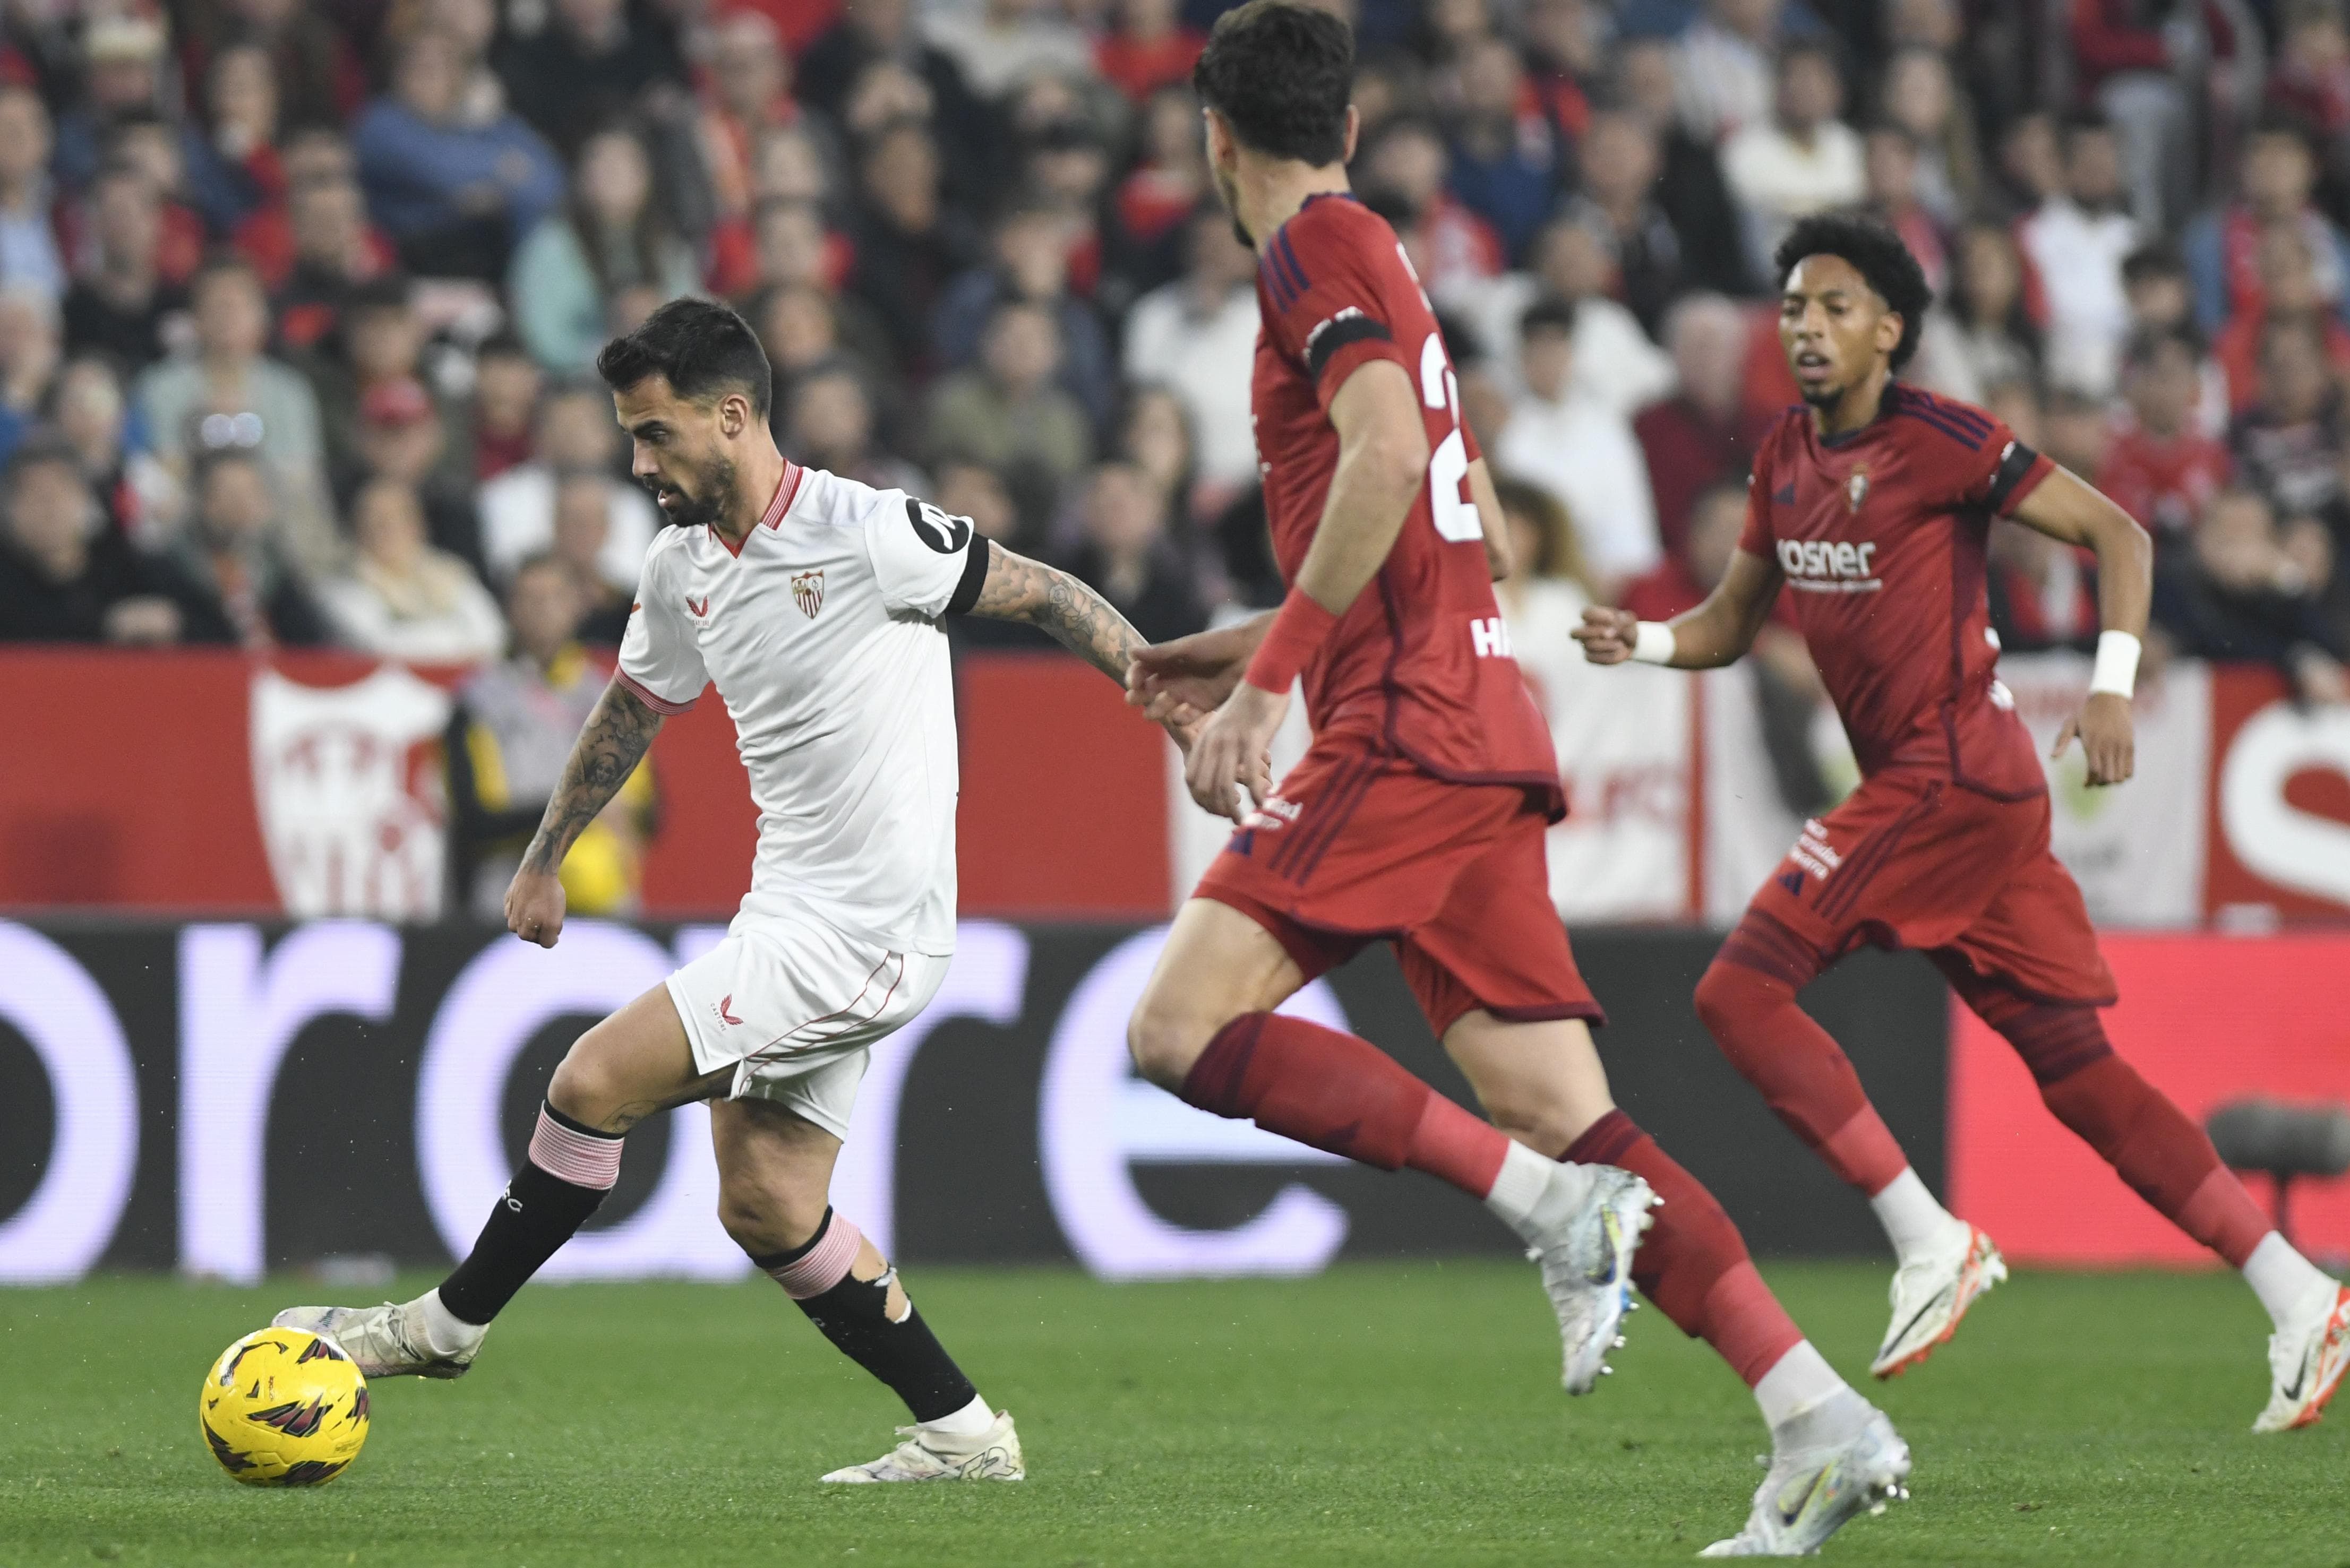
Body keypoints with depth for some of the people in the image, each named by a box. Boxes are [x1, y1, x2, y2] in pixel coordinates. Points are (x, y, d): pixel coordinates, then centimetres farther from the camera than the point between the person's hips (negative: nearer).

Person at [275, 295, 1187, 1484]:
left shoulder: (867, 535, -15)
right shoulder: (682, 573, 9)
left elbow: (1048, 597, -8)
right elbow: (634, 709, 26)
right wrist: (544, 861, 31)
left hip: (865, 934, -8)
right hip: (790, 918, 8)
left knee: (594, 1081, -11)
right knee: (765, 1207, 5)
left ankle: (446, 1325, 4)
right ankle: (959, 1432, 13)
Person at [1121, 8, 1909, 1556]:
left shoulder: (1317, 250, -4)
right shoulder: (1379, 264, 24)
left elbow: (1386, 458, -20)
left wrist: (1268, 675, -18)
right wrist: (1258, 644, 31)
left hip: (1406, 733, -9)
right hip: (1481, 729, 9)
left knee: (1182, 1030, -13)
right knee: (1564, 1111, 2)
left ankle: (1549, 1201, -21)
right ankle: (1824, 1424, -7)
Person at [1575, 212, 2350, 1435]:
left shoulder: (1939, 441, -10)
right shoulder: (1786, 458, 13)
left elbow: (2117, 535, -7)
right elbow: (1731, 623, 20)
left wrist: (2112, 685, -19)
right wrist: (1644, 641, -1)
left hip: (1948, 774, -8)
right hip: (1916, 783, 8)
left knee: (1741, 990, -13)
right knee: (2076, 1068, 7)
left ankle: (1931, 1244, -11)